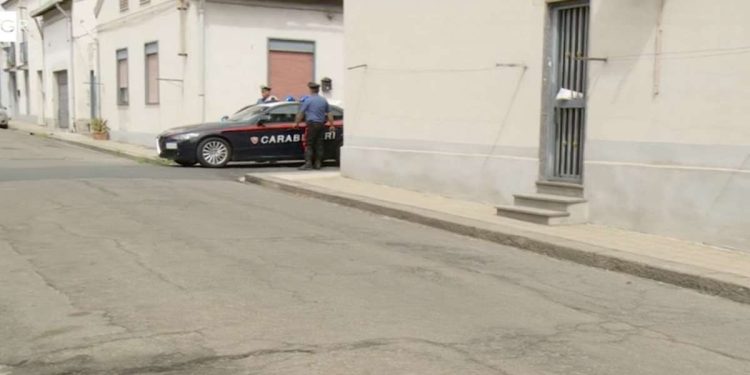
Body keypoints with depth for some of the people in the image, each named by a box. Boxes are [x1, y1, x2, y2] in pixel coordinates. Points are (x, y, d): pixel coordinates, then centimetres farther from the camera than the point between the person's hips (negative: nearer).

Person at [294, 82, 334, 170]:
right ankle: (318, 163, 9)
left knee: (308, 144, -3)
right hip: (321, 124, 5)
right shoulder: (324, 100, 12)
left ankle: (308, 163, -12)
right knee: (319, 145, 8)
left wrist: (296, 123, 6)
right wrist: (331, 125, 20)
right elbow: (329, 113, 14)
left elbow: (301, 113, -3)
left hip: (312, 124, -5)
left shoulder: (308, 100, -5)